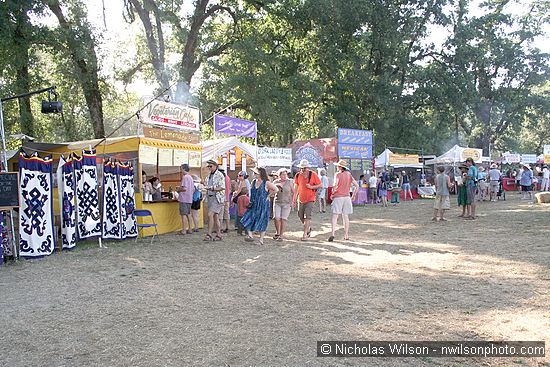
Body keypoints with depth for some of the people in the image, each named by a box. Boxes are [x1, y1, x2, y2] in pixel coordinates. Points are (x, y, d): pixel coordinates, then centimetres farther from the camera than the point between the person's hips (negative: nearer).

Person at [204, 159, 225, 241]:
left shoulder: (219, 175, -8)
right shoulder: (209, 176, 17)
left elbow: (222, 187, -16)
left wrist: (212, 188, -26)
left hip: (217, 198, -8)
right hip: (210, 197, 8)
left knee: (210, 215, -17)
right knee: (215, 216, 7)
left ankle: (209, 234, -14)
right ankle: (219, 235, 11)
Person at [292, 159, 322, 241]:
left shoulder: (313, 174, -6)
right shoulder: (298, 175, 4)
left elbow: (320, 185, -1)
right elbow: (296, 187, 11)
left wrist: (311, 187, -17)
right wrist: (294, 198, 7)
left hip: (310, 199, -4)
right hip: (301, 199, 5)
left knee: (307, 216, -12)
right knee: (301, 216, 9)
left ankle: (305, 234, -9)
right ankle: (308, 229, 33)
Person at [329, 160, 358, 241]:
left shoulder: (338, 174, -8)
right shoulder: (349, 174, 8)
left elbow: (335, 185, -23)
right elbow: (357, 186, 5)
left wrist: (332, 194, -7)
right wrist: (353, 196, 14)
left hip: (338, 197, -4)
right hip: (347, 197, 5)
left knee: (335, 216, -4)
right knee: (345, 216, 10)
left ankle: (332, 234, -15)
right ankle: (346, 235, 13)